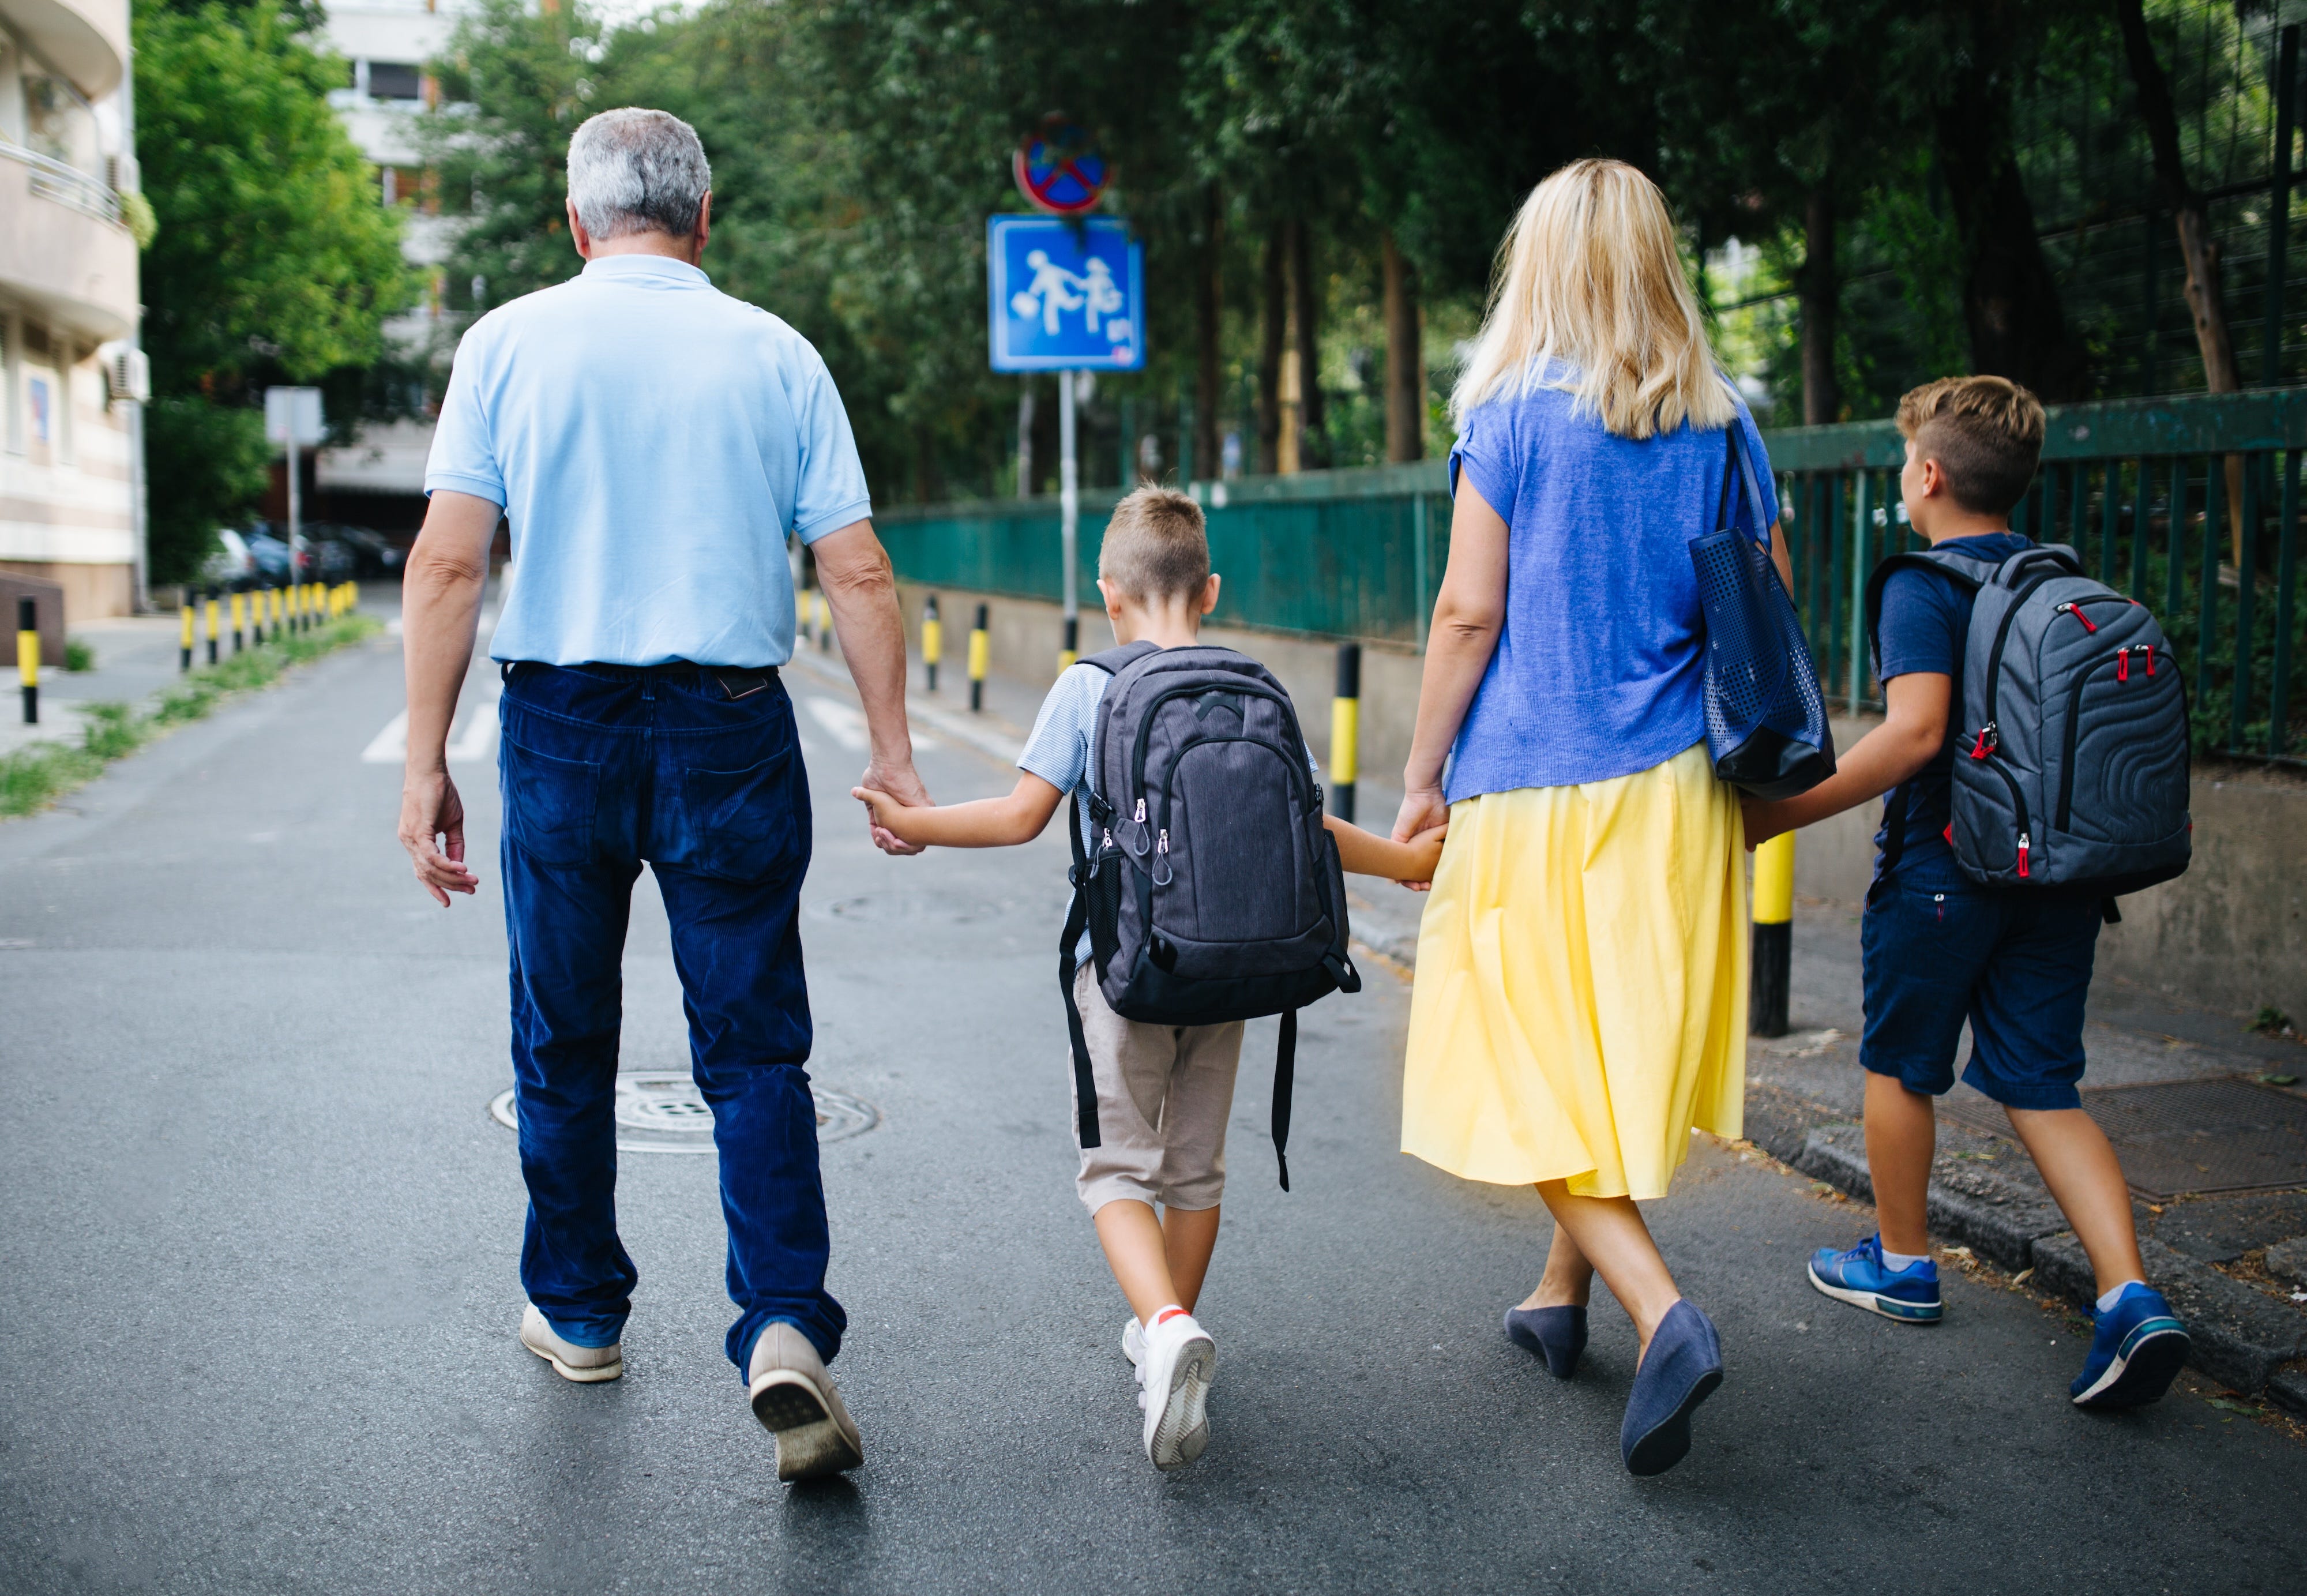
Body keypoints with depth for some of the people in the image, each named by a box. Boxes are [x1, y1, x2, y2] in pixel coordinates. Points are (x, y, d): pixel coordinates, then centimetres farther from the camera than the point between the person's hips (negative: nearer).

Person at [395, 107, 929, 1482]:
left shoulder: (511, 343, 1)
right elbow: (858, 573, -2)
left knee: (565, 1046, 16)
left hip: (563, 724, 0)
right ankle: (784, 1326, -10)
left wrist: (427, 762, -3)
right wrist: (894, 753, 3)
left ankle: (579, 1314, 30)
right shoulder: (775, 354, 2)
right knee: (754, 1051, 5)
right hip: (733, 731, 0)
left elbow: (448, 563, -6)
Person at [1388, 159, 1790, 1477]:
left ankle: (1665, 1312, -14)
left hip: (1536, 788, -5)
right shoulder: (1725, 426, 4)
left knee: (1538, 1068, 2)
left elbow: (1469, 611, -10)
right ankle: (1561, 1296, 31)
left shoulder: (1514, 416, -8)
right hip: (1675, 790, 5)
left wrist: (1424, 776, -1)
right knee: (1621, 1053, 16)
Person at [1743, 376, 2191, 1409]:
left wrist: (1781, 816, -23)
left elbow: (1916, 730, -25)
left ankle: (1902, 1264, 29)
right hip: (2057, 873, 6)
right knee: (2042, 1089, 9)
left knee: (1900, 1064, 14)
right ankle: (2131, 1296, -6)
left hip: (1942, 872, -6)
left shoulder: (1923, 588, -13)